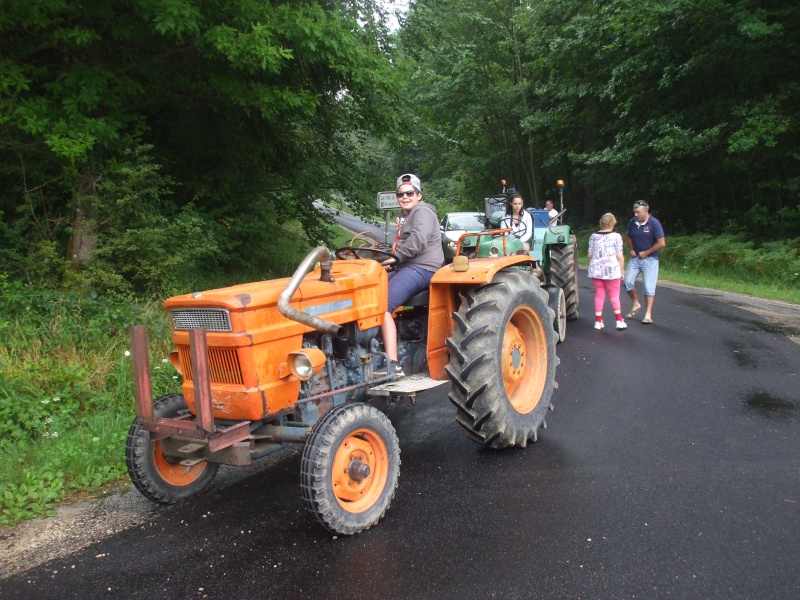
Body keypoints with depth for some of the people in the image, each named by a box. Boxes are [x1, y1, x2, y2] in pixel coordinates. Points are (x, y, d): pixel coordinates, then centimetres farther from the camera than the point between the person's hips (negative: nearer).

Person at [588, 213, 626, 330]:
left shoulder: (593, 236, 5)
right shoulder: (616, 236, -5)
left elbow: (590, 255, 8)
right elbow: (619, 256, -6)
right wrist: (622, 271, 3)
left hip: (596, 270, 3)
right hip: (611, 270, -3)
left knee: (599, 295, 10)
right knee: (614, 295, 7)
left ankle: (598, 321, 11)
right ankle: (619, 320, 8)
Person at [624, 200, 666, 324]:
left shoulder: (654, 223, -14)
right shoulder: (632, 222, 1)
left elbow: (661, 243, -17)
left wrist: (646, 253, -13)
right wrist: (632, 249, 2)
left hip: (649, 259, -5)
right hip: (635, 258, 5)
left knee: (649, 287, -2)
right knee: (628, 282, -1)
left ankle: (648, 314, 4)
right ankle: (636, 304, 23)